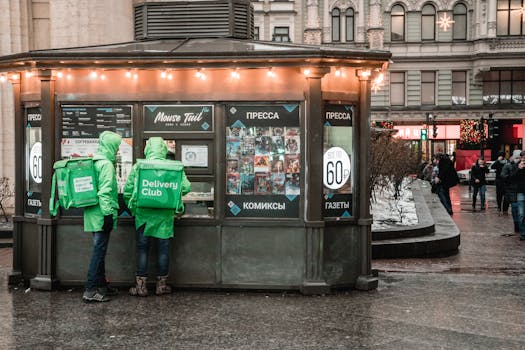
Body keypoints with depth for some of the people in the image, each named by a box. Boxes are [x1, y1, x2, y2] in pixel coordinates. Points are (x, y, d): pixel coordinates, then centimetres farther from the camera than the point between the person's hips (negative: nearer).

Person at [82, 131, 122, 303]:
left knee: (99, 250, 17)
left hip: (93, 215, 10)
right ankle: (91, 290, -5)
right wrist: (108, 213, -20)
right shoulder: (106, 164, -14)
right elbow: (105, 192, -21)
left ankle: (101, 285, 27)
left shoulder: (93, 162, 14)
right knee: (99, 251, -6)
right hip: (102, 215, -10)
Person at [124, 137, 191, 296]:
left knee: (142, 248, 8)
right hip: (165, 215, 0)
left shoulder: (138, 166, -4)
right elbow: (186, 187, -7)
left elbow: (127, 191, -3)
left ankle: (141, 285, 11)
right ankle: (161, 285, 17)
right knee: (163, 248, 9)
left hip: (143, 214, 0)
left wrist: (133, 208, 12)